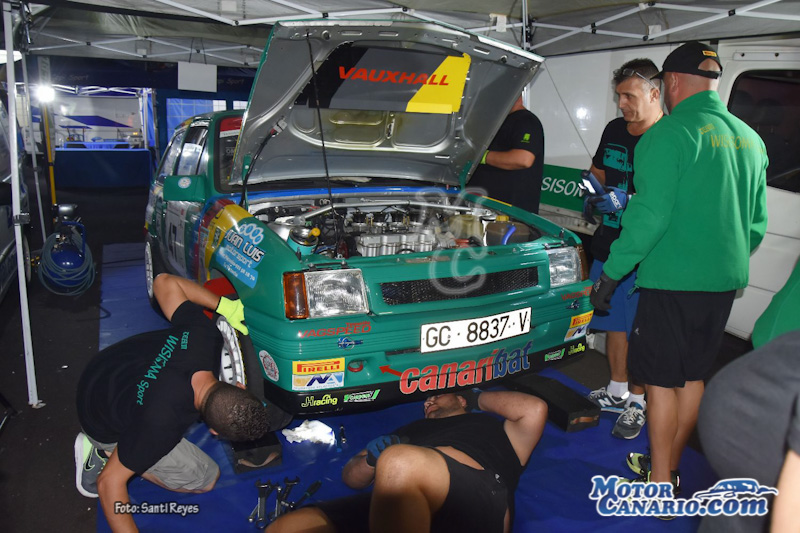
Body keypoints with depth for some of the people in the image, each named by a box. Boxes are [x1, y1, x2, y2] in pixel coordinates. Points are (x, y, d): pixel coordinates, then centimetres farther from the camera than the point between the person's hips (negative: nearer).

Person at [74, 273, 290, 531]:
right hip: (105, 429, -6)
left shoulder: (204, 336, -29)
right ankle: (104, 452, 2)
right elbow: (110, 481, -28)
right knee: (204, 479, -1)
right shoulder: (161, 423, -42)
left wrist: (225, 305, -16)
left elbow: (164, 282, -14)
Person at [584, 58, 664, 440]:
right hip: (609, 246, 7)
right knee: (615, 322, 16)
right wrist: (594, 196, 2)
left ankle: (637, 403, 20)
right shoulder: (614, 131, 9)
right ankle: (617, 391, 33)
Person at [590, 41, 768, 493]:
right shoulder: (750, 139, 12)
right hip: (724, 281, 8)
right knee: (693, 376, 17)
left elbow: (650, 215, -19)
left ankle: (659, 488, 12)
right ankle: (669, 468, 32)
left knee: (662, 380, 3)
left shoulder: (669, 134, -13)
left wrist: (610, 274, -13)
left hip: (673, 279, -8)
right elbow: (758, 222, 16)